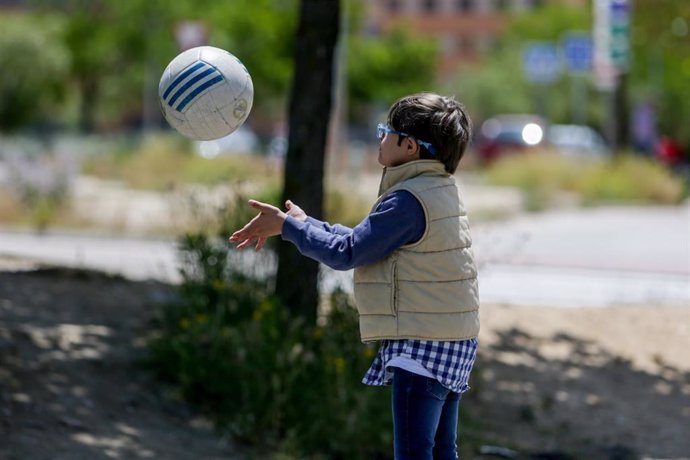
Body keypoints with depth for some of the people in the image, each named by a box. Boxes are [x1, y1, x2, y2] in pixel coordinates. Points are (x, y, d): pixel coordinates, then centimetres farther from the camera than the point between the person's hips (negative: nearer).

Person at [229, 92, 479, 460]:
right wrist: (300, 224, 17)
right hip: (451, 342, 10)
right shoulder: (438, 191, 13)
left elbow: (346, 253, -15)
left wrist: (289, 226, -4)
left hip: (422, 346, -10)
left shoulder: (409, 201, -19)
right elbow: (364, 239, 17)